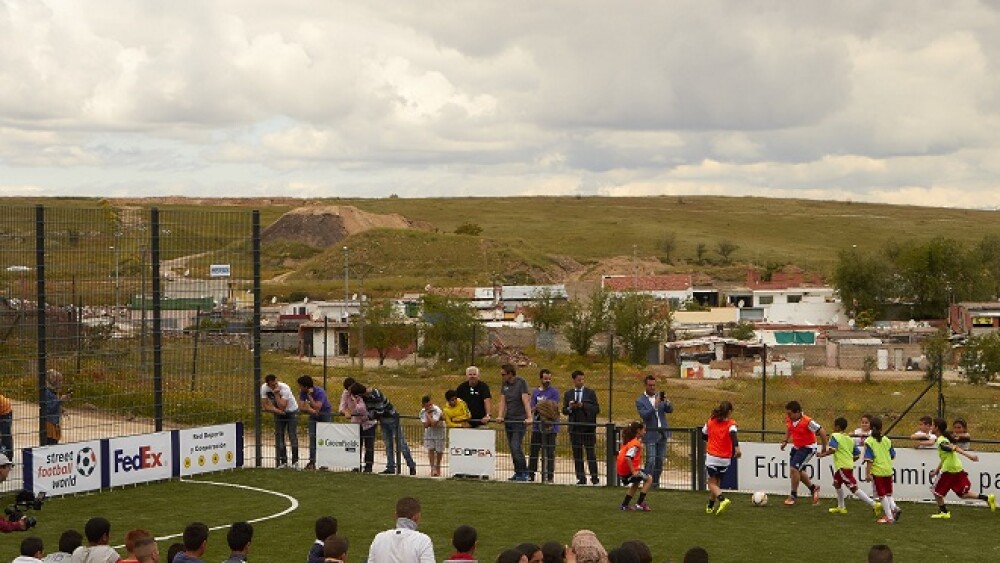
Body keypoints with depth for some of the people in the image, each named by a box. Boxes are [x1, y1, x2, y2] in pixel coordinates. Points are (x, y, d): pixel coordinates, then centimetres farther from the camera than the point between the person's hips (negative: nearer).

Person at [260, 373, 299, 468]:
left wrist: (276, 393, -39)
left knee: (293, 435, -9)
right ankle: (283, 462, 3)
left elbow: (282, 407, -37)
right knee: (279, 436, -2)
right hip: (278, 413, 4)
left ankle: (295, 461, 0)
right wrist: (276, 410, -24)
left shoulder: (284, 388, -32)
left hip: (291, 411, -4)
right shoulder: (264, 388, -19)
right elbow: (264, 406, -14)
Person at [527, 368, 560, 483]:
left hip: (550, 427, -4)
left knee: (549, 452, -2)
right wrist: (536, 408, -14)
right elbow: (531, 408, 7)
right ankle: (530, 475, 13)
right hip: (537, 426, 4)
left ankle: (549, 477, 2)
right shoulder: (535, 392, 13)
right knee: (533, 451, 5)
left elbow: (554, 408, -7)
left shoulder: (554, 392, 0)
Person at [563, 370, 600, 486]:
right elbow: (564, 411, 11)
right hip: (575, 428, 3)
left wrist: (583, 406, -14)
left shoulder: (590, 393, 3)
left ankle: (594, 476, 0)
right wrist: (570, 408, -10)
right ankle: (581, 478, 6)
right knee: (577, 453, 2)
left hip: (588, 427, -3)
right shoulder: (568, 394, 11)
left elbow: (597, 409, -3)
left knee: (590, 453, -3)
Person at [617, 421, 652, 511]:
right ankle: (639, 504, 3)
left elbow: (620, 454, 17)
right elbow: (627, 457, -28)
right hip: (628, 471, -9)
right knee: (649, 479, 4)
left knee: (636, 482, 33)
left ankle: (625, 505, 31)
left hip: (621, 470, 9)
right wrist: (633, 471, -24)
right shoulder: (635, 443, -16)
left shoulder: (628, 441, 13)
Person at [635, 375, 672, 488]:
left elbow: (670, 410, 2)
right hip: (651, 434, -5)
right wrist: (655, 406, -29)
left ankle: (655, 482, 16)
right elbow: (644, 415, -17)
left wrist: (667, 402, -19)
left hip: (662, 433, 5)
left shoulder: (659, 396, 8)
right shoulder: (640, 401, -5)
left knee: (660, 460, 7)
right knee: (651, 461, -10)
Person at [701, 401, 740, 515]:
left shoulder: (710, 421, 2)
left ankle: (722, 499, -23)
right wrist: (737, 448, -39)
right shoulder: (731, 423, -5)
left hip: (711, 456, -1)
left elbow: (703, 435, 14)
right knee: (717, 481, 19)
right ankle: (710, 506, 25)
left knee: (712, 483, 3)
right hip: (725, 459, 1)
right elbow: (733, 433, -26)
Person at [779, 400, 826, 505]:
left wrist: (824, 447, -16)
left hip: (807, 448, -8)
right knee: (799, 471, 16)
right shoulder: (789, 419, -8)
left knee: (794, 469, -18)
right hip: (796, 447, 8)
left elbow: (822, 432, -23)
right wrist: (785, 440, 8)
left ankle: (793, 495, -3)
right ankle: (813, 488, 41)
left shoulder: (807, 422, -28)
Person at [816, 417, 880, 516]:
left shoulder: (835, 436, -6)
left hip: (842, 466, -9)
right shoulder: (850, 439, 16)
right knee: (837, 483, 27)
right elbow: (857, 455, 14)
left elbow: (832, 450, -20)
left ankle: (874, 504, -18)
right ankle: (841, 507, 35)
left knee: (854, 488, -11)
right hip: (849, 465, 9)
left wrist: (822, 454, -8)